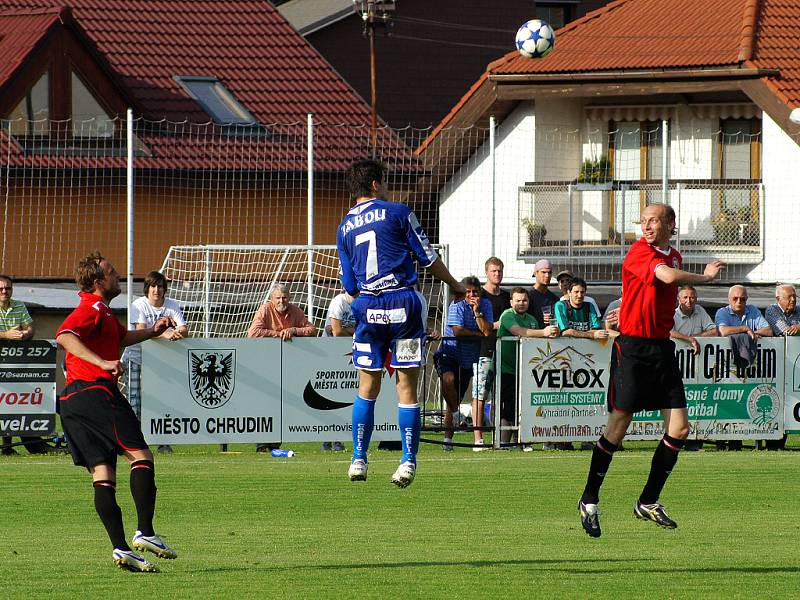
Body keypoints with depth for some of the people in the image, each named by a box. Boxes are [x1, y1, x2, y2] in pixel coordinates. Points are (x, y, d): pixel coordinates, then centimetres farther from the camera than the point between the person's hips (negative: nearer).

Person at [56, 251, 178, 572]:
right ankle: (145, 532, -13)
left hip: (74, 399, 10)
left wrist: (151, 332, 28)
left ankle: (121, 548, -4)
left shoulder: (101, 311, 24)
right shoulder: (93, 309, -9)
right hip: (95, 391, -10)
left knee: (103, 473, 3)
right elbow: (64, 336, -26)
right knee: (140, 455, -6)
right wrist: (102, 363, -35)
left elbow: (121, 338, 44)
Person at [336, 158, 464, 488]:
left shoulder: (344, 227, 12)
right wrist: (454, 285, 16)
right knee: (407, 388, 0)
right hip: (404, 304, -3)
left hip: (368, 308, 3)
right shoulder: (397, 212, 0)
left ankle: (358, 460, 12)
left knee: (367, 388, 12)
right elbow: (428, 257, 2)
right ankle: (408, 461, -5)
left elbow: (349, 284, 14)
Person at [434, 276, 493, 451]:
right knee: (448, 379, -35)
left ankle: (448, 438, 16)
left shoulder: (485, 305, 1)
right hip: (449, 353, -4)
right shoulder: (457, 305, -8)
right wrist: (480, 334, -10)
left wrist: (477, 311, -19)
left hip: (468, 359, 4)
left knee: (456, 399, 8)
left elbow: (487, 331, -11)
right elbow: (458, 331, -18)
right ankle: (455, 412, -11)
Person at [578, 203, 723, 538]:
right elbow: (668, 276, -29)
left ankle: (648, 501, 11)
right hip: (632, 347, -7)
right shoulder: (639, 252, -12)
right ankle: (589, 501, 8)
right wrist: (705, 276, -15)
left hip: (662, 347, 7)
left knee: (679, 428, -1)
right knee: (617, 428, -5)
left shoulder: (675, 256, 13)